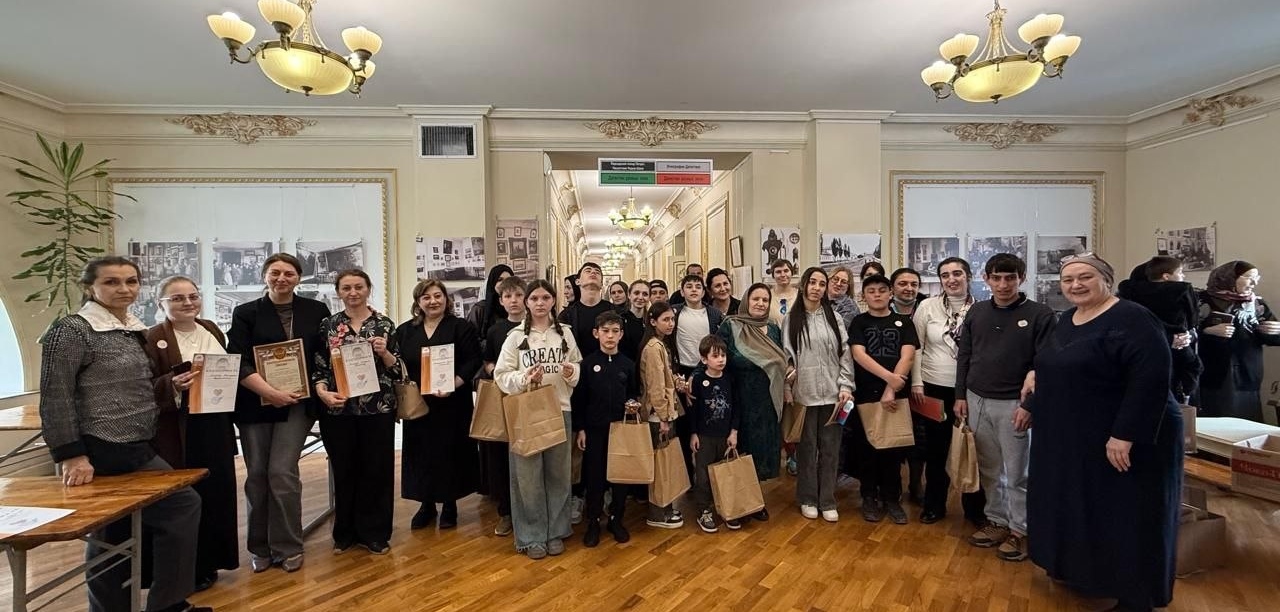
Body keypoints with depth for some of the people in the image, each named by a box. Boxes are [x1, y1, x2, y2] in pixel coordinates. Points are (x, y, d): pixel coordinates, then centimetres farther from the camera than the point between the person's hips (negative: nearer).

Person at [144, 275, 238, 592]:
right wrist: (173, 385, -28)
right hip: (178, 431, -5)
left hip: (216, 427, 6)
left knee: (217, 492, 12)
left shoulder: (213, 330, 10)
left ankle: (209, 561, 28)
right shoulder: (152, 338, -8)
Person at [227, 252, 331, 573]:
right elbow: (239, 362, -6)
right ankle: (260, 548, 24)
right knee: (257, 475, 8)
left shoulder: (316, 311, 5)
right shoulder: (246, 313, 3)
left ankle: (288, 547, 10)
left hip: (298, 404, -1)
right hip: (255, 405, 1)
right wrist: (271, 392, -17)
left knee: (282, 472, -6)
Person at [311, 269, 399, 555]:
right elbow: (317, 367, 5)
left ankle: (374, 533, 22)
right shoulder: (327, 325, 5)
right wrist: (323, 393, -12)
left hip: (378, 409, -1)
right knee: (343, 471, 11)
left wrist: (384, 353, -15)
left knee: (376, 469, 6)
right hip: (338, 409, 1)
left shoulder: (385, 324, 2)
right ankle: (345, 532, 29)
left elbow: (397, 368, 4)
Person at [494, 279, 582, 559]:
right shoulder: (516, 336, 0)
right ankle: (532, 536, 19)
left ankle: (556, 532, 26)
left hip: (560, 409, 2)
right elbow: (501, 376, -3)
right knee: (528, 474, 3)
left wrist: (572, 372, -10)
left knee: (558, 472, 10)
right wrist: (525, 377, -20)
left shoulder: (565, 332, 5)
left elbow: (579, 367, 12)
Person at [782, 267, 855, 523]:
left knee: (830, 448, 8)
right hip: (804, 394, -2)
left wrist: (845, 386, -3)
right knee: (807, 447, 8)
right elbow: (787, 356, -1)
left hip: (831, 393, 2)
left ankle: (827, 501, 22)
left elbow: (845, 354, 5)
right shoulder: (791, 319, 1)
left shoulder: (833, 317, 7)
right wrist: (787, 391, -6)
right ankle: (808, 499, 24)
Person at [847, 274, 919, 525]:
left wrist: (891, 390, -14)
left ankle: (892, 498, 22)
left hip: (896, 395, 1)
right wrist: (889, 376, -19)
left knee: (893, 448, 7)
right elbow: (859, 355, -9)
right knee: (866, 449, 6)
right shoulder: (858, 322, 4)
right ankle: (870, 498, 19)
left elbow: (907, 357, -4)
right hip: (865, 394, -1)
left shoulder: (904, 322, 7)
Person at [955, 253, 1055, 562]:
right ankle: (997, 521, 28)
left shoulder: (1040, 314, -6)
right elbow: (963, 356, 9)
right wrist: (961, 396, 6)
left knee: (1017, 473, 7)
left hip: (1014, 404, -4)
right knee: (989, 469, 14)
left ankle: (1019, 531, 21)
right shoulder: (976, 312, 6)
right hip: (977, 401, 4)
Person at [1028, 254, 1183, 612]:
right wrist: (1032, 406, 15)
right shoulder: (1067, 320, 9)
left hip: (1125, 440, -8)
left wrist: (1125, 435, -26)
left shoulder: (1132, 319, -16)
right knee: (1075, 509, 18)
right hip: (1070, 438, 8)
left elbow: (1151, 378, -23)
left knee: (1124, 519, 5)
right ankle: (1079, 570, 35)